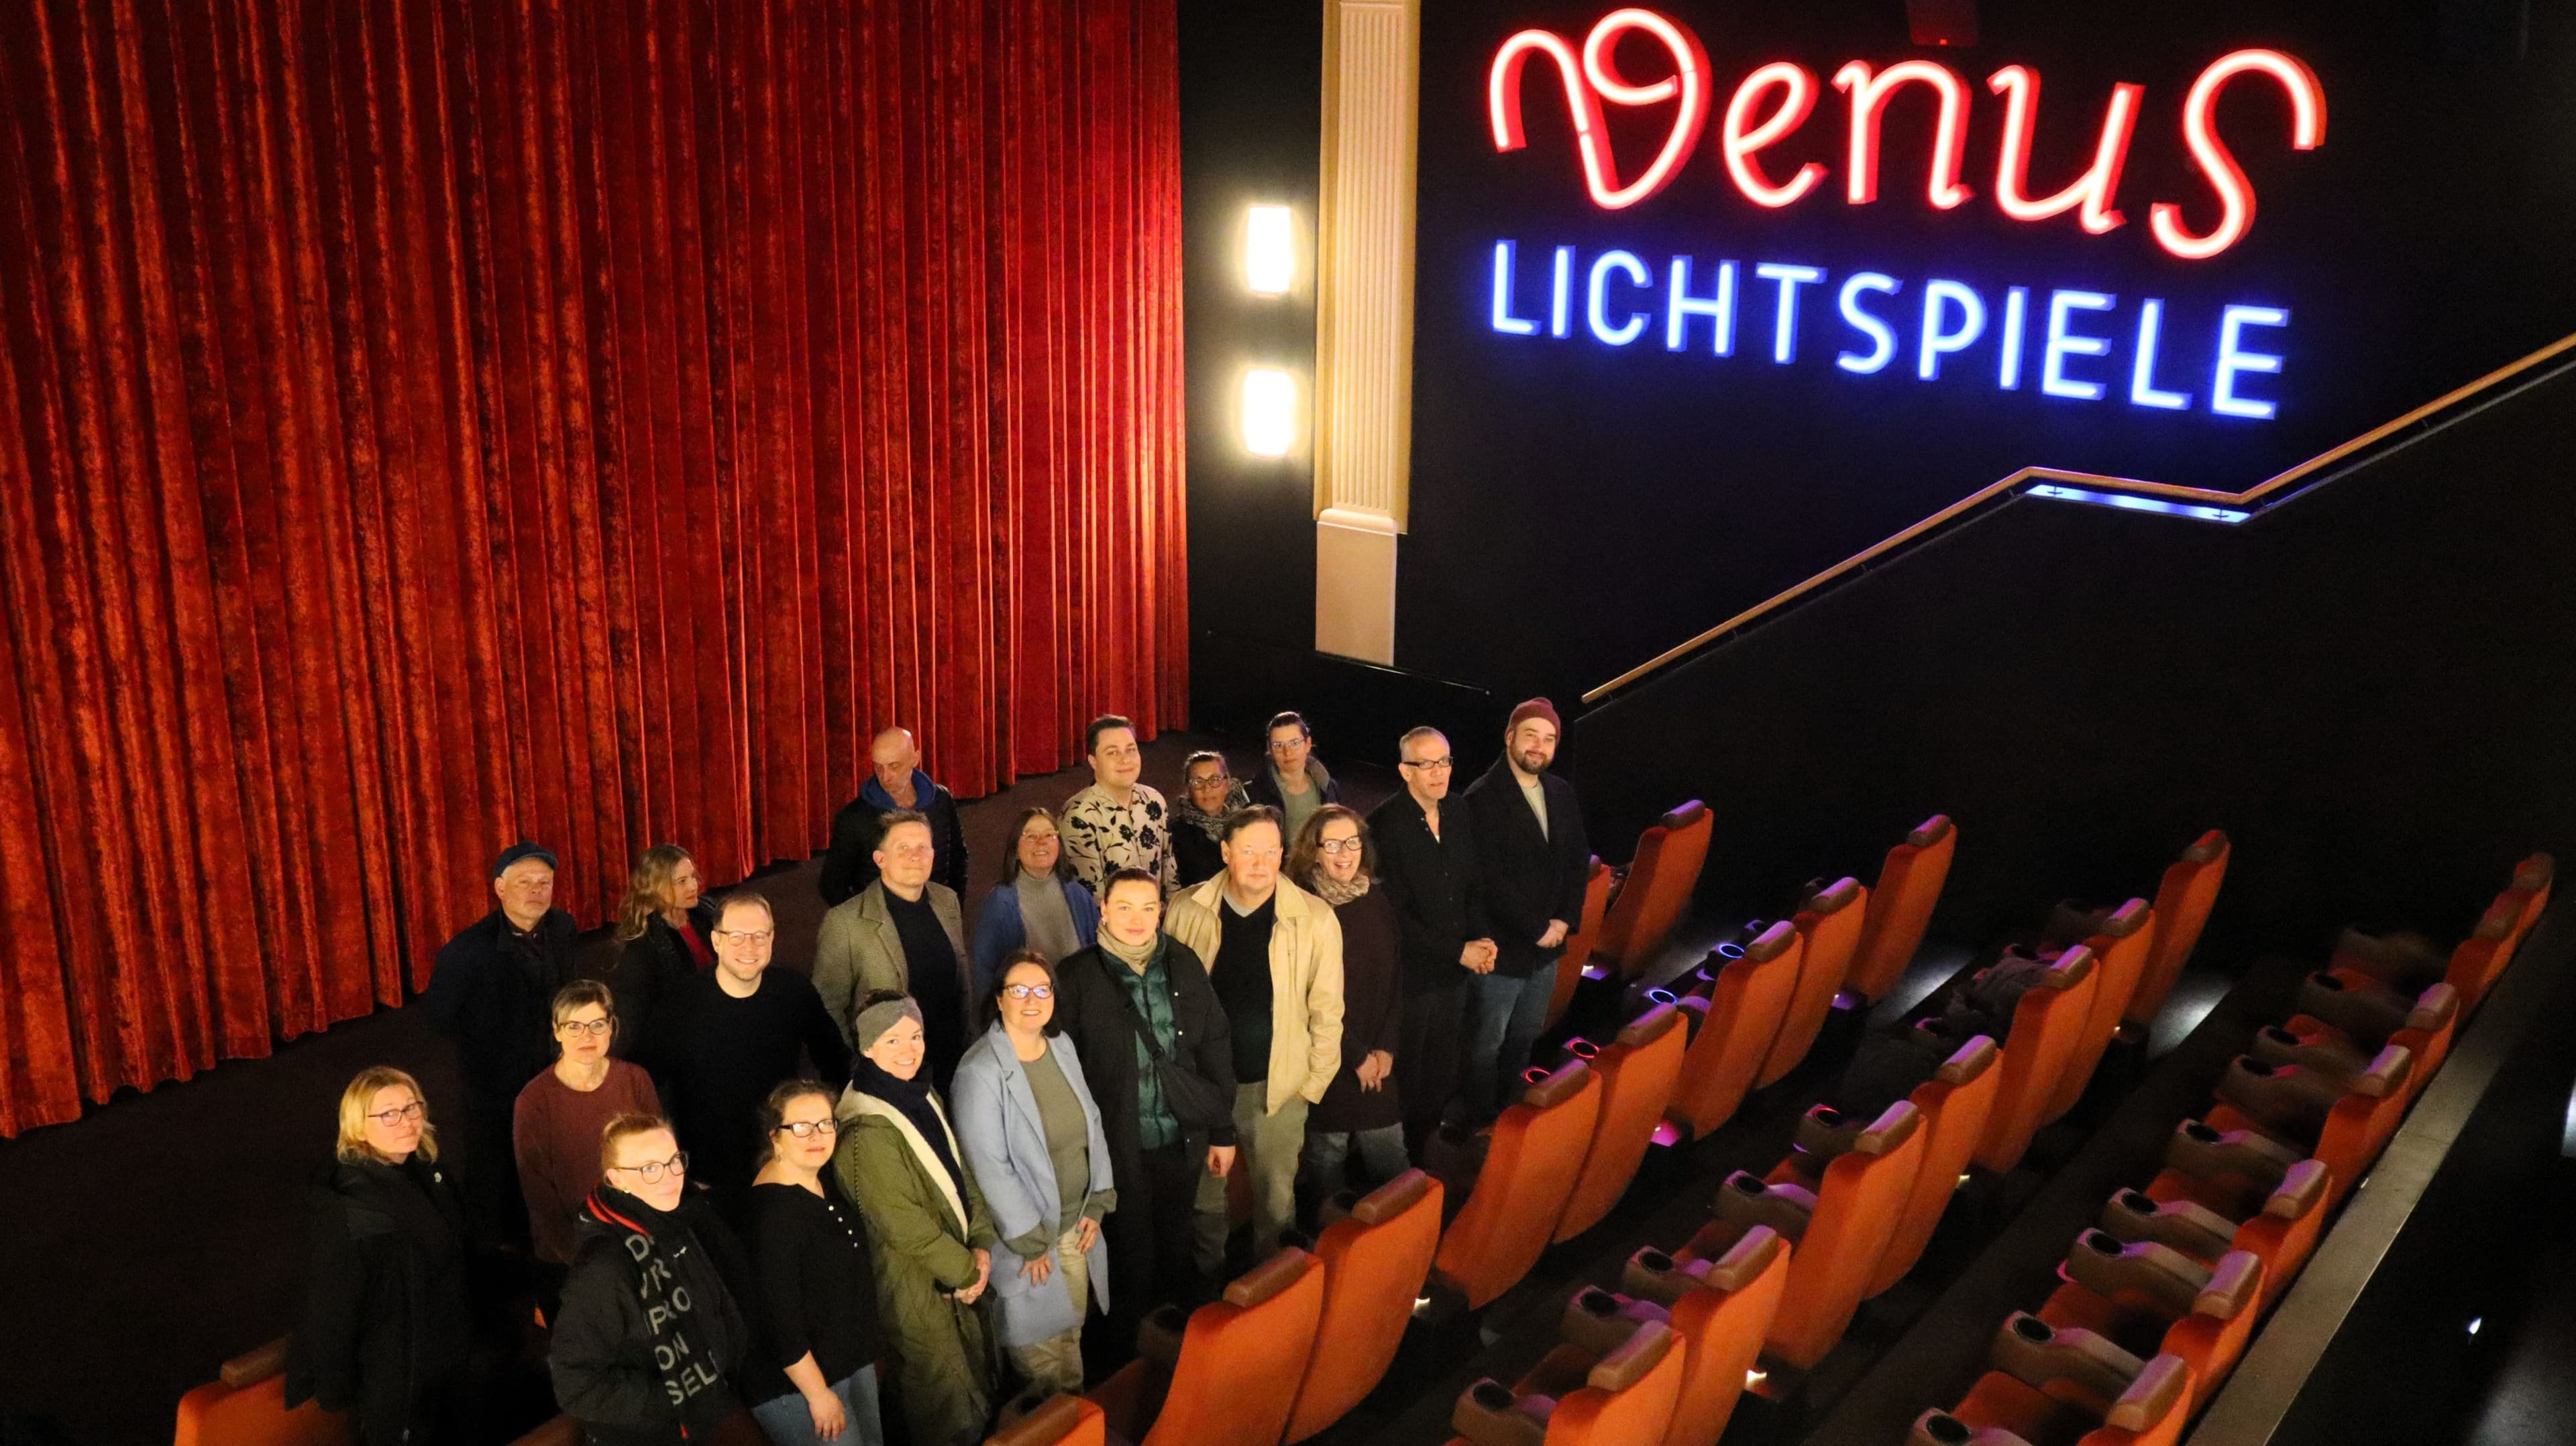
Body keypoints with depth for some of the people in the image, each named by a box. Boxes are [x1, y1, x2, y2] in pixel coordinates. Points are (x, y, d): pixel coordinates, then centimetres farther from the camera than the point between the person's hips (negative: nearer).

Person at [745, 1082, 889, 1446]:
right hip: (796, 1382, -9)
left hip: (853, 1360, 9)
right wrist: (818, 1394, -20)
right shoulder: (773, 1209, -24)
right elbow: (778, 1314, -25)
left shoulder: (822, 1178, 3)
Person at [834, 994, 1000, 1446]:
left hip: (956, 1271, 8)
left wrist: (981, 1245, -5)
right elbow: (903, 1224, -23)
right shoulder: (868, 1130, -24)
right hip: (915, 1285, -8)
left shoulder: (925, 1097, 3)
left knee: (980, 1383, 22)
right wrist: (966, 1270, -15)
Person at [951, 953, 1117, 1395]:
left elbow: (1092, 1124, 10)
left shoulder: (1063, 1047, 2)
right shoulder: (980, 1072, -20)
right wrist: (1030, 1241, -15)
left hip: (1077, 1224, 6)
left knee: (1072, 1330, 17)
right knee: (1040, 1350, 6)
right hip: (1025, 1232, -6)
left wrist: (1097, 1204, 4)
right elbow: (988, 1166, -19)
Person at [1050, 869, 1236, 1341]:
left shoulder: (1184, 965, 0)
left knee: (1176, 1245, 18)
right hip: (1118, 1145, -3)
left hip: (1182, 1141, 3)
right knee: (1131, 1254, 11)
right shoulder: (1077, 977, -9)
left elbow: (1215, 1048, 5)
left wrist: (1223, 1130, 5)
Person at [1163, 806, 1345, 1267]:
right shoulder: (1185, 910, -6)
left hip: (1277, 1087, -1)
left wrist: (1315, 1083, -3)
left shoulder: (1315, 918, -9)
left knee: (1277, 1200, 11)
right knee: (1204, 1197, 17)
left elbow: (1326, 1010, -2)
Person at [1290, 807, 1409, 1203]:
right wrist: (1357, 1057, -8)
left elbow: (1396, 978, 9)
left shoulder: (1377, 901, 5)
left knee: (1393, 1165, 5)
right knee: (1328, 1157, 4)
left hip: (1378, 1063, 5)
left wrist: (1386, 1048, 0)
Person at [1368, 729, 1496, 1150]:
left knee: (1443, 1077, 15)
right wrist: (1458, 951, -16)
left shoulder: (1460, 819, 4)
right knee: (1408, 1080, 8)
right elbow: (1395, 913, -18)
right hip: (1411, 974, -6)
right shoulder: (1386, 825, -17)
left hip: (1455, 973, 6)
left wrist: (1482, 939, -4)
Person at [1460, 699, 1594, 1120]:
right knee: (1486, 1045, 9)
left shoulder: (1562, 794, 3)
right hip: (1501, 948, -7)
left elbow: (1579, 860, 7)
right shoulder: (1482, 799, -18)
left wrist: (1565, 920, -6)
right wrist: (1537, 929, -17)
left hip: (1547, 945, 7)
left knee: (1525, 1037, 22)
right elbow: (1490, 879, -22)